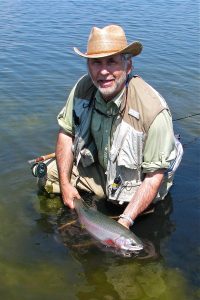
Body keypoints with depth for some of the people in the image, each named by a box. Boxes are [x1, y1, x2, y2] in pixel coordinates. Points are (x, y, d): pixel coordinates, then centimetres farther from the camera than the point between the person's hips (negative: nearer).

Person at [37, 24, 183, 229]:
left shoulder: (153, 110, -35)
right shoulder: (83, 87, -19)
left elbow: (155, 175, -28)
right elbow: (66, 132, -5)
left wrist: (126, 220, -33)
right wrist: (65, 184, -10)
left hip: (135, 183, -4)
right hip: (97, 166, 5)